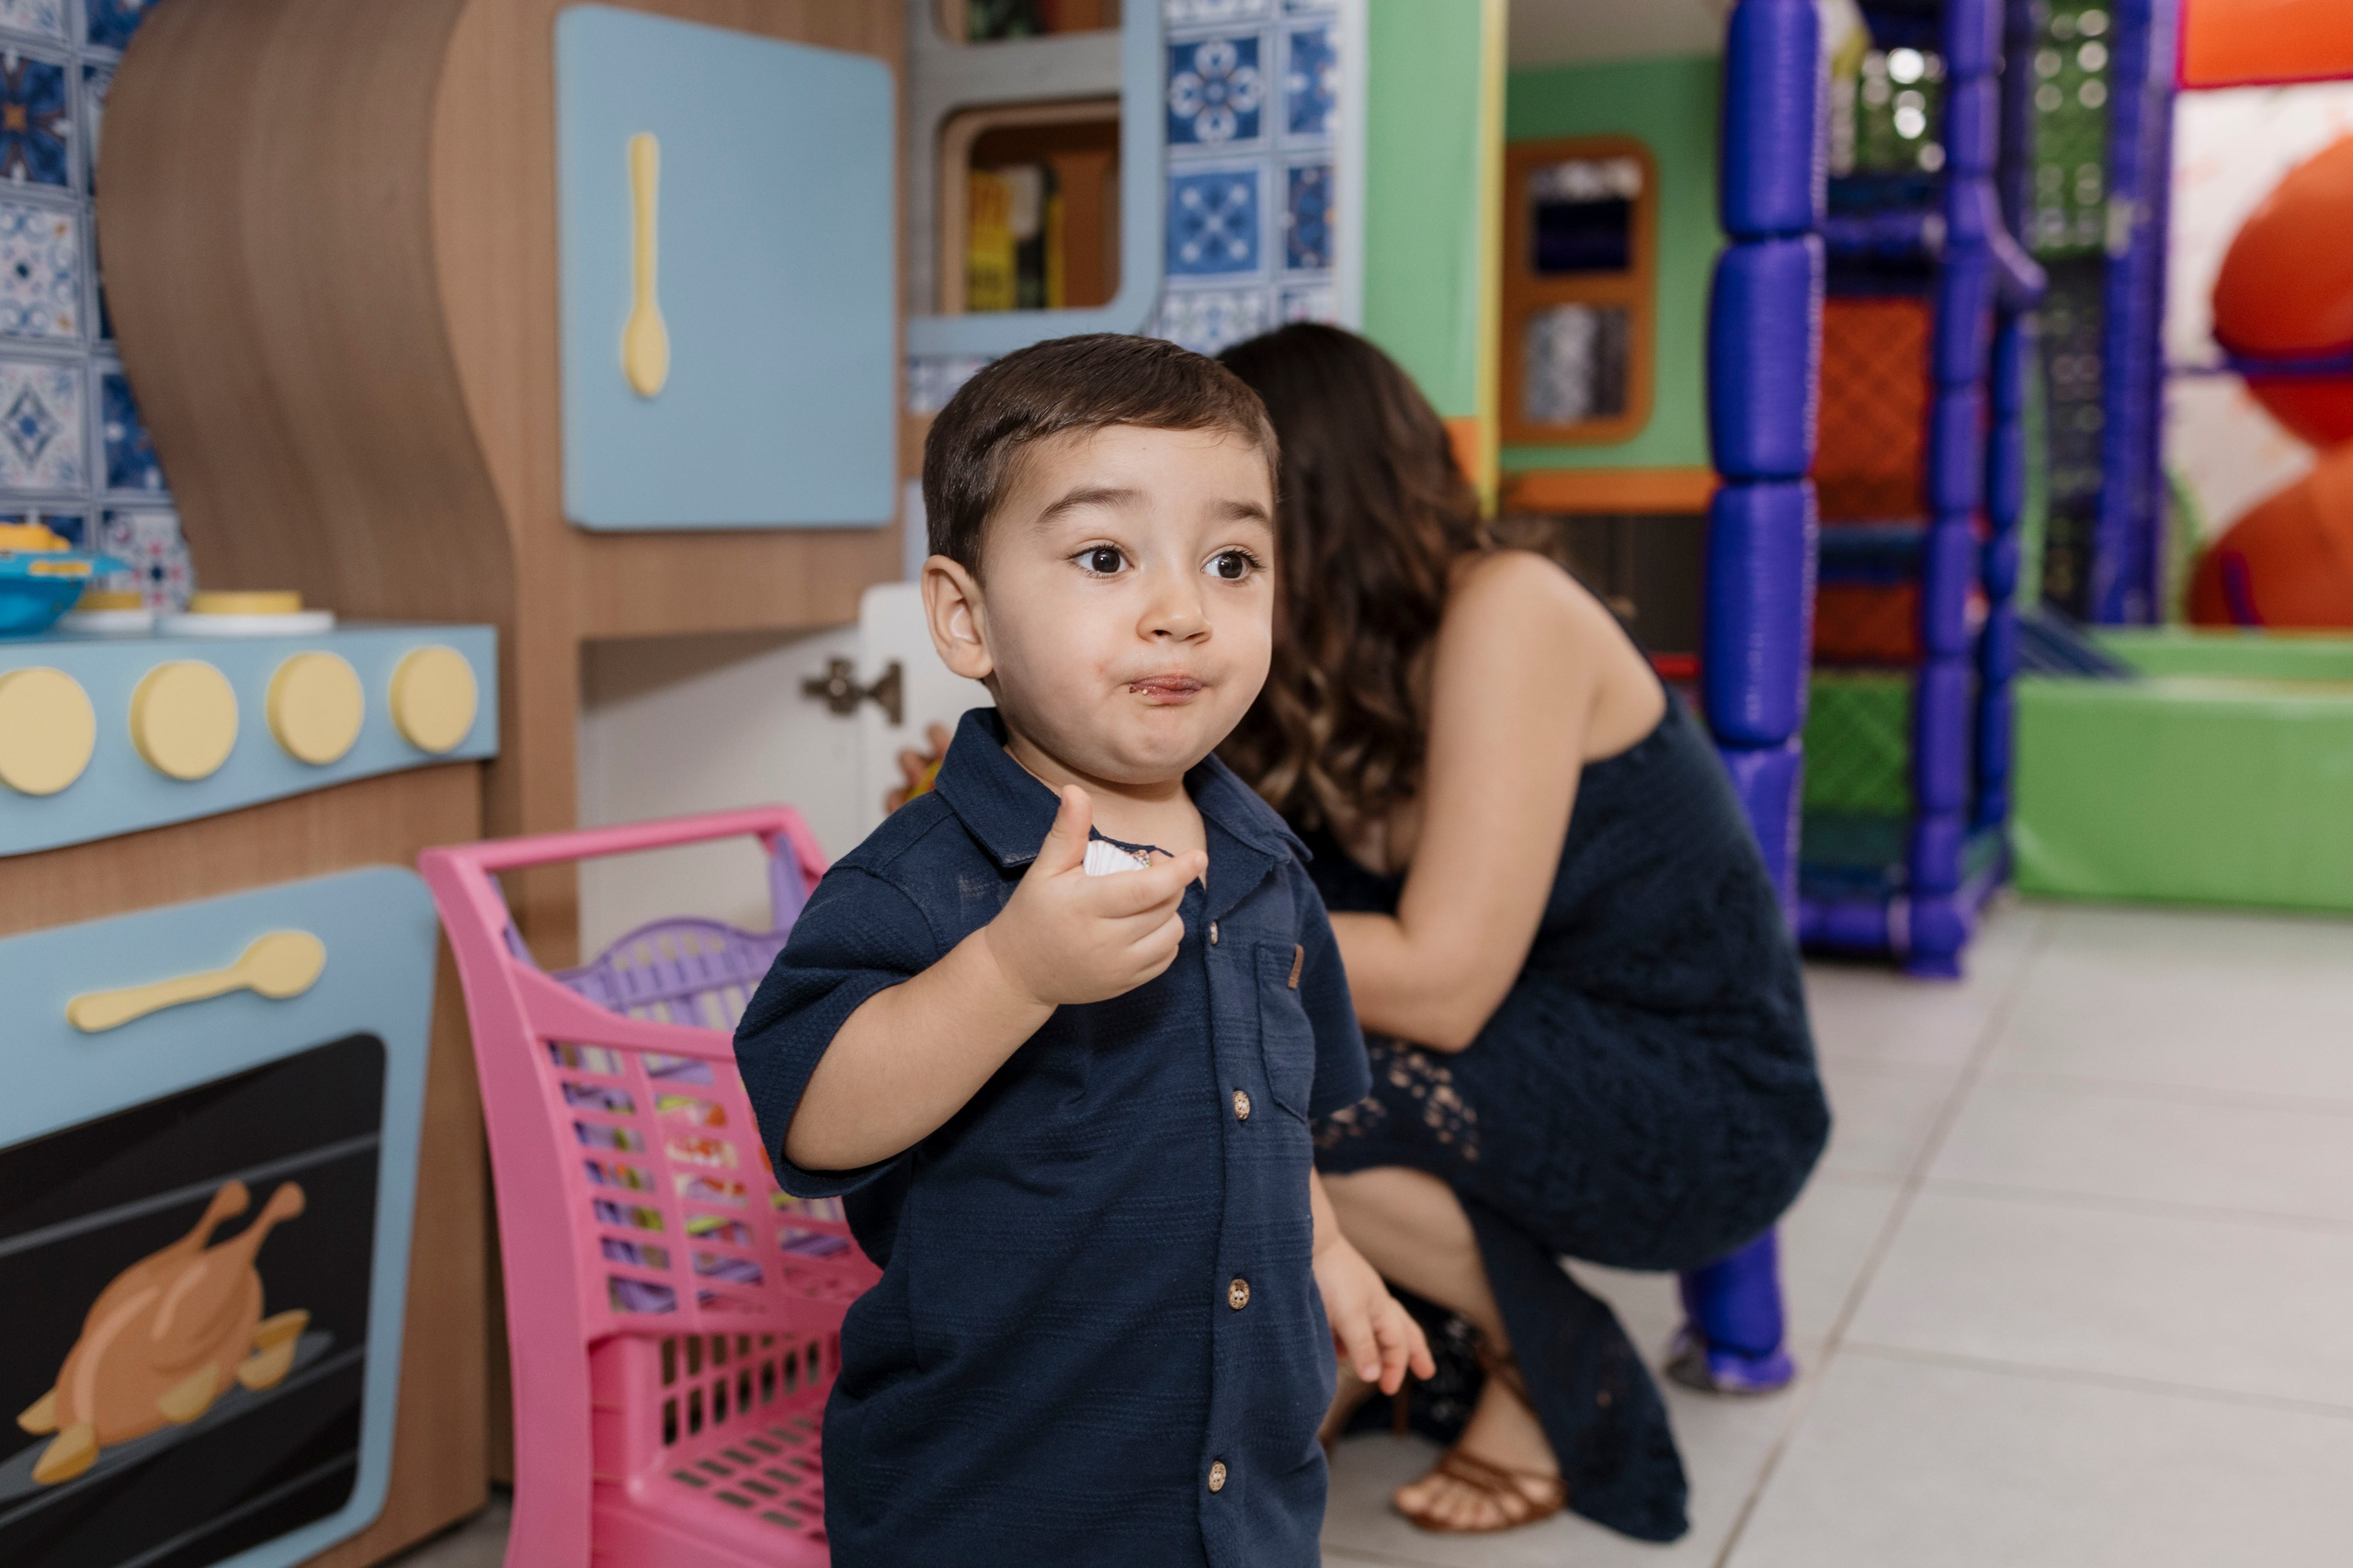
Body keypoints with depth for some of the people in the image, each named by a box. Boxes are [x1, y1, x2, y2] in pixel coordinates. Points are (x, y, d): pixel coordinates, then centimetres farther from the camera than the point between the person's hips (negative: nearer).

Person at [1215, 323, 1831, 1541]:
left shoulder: (1503, 614, -22)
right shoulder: (1332, 659, 3)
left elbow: (1441, 985, -28)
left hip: (1708, 1110, -8)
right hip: (1547, 1053, 8)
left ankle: (1550, 1363, -2)